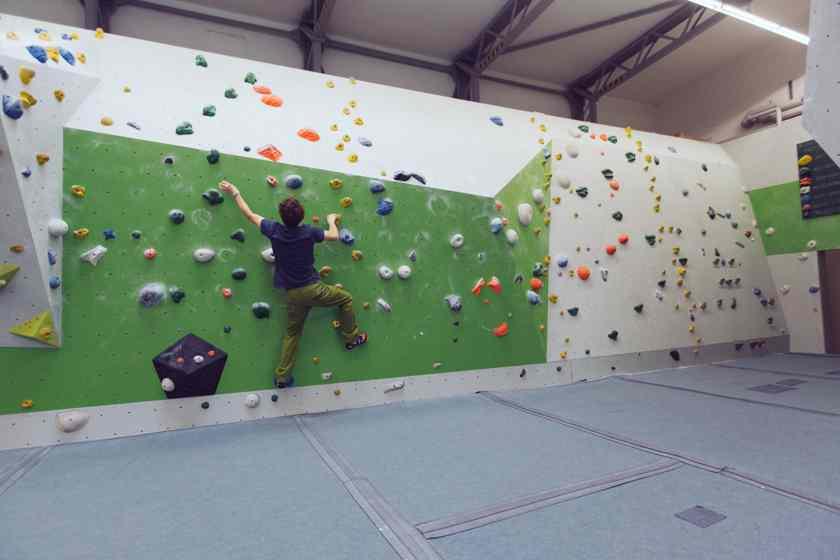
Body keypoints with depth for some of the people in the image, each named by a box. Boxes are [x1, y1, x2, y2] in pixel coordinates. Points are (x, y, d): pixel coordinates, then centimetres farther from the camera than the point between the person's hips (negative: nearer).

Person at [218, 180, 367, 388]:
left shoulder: (274, 230, -5)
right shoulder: (308, 232, -10)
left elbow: (249, 214, 9)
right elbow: (334, 236, 6)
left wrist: (235, 193, 24)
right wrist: (332, 220, 26)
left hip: (292, 294, 3)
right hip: (313, 289, -3)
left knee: (292, 333, 19)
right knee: (345, 298, 20)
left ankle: (281, 376, 23)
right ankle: (352, 338, 26)